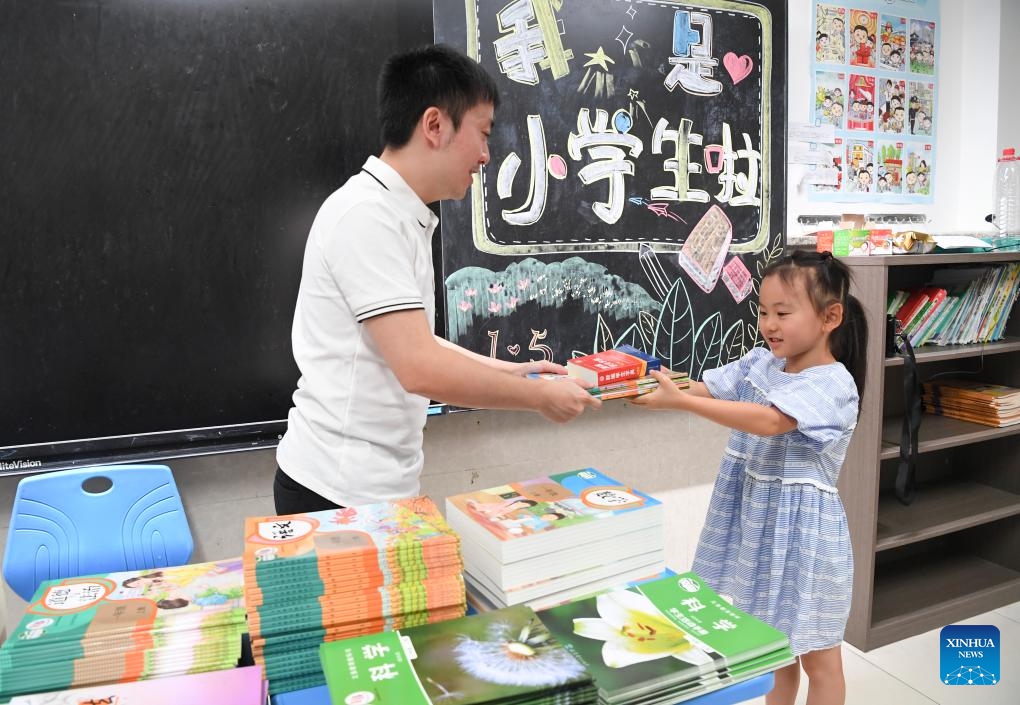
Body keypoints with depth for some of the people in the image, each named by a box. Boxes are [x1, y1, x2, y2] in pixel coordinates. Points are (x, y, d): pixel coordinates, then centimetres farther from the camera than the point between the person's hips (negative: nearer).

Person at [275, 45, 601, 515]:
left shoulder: (400, 217, 10)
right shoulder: (367, 216, -20)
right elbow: (420, 368, -26)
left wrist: (508, 371, 13)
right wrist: (541, 397, -14)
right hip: (343, 491, -9)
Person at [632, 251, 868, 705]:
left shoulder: (833, 384, -20)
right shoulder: (759, 363, 1)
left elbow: (768, 421, -32)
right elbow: (704, 391, -2)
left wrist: (680, 402, -36)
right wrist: (656, 389, -23)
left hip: (800, 524, -6)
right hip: (751, 516, 6)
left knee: (816, 655, 13)